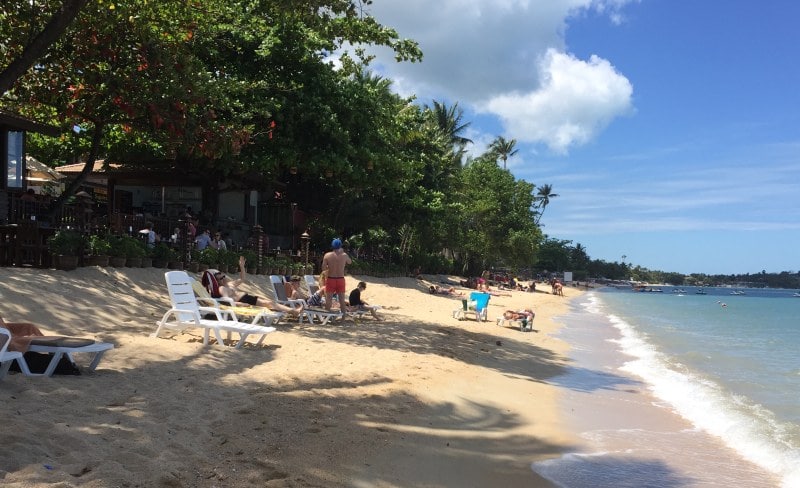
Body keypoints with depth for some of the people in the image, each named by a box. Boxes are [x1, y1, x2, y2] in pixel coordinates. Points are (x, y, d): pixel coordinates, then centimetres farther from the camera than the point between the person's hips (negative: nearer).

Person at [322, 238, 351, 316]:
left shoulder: (327, 255, -9)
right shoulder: (344, 255, -7)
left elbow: (323, 268, -7)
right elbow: (350, 262, 14)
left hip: (330, 279, -1)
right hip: (340, 279, 1)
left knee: (328, 299, 6)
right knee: (342, 299, 11)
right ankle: (344, 315, 15)